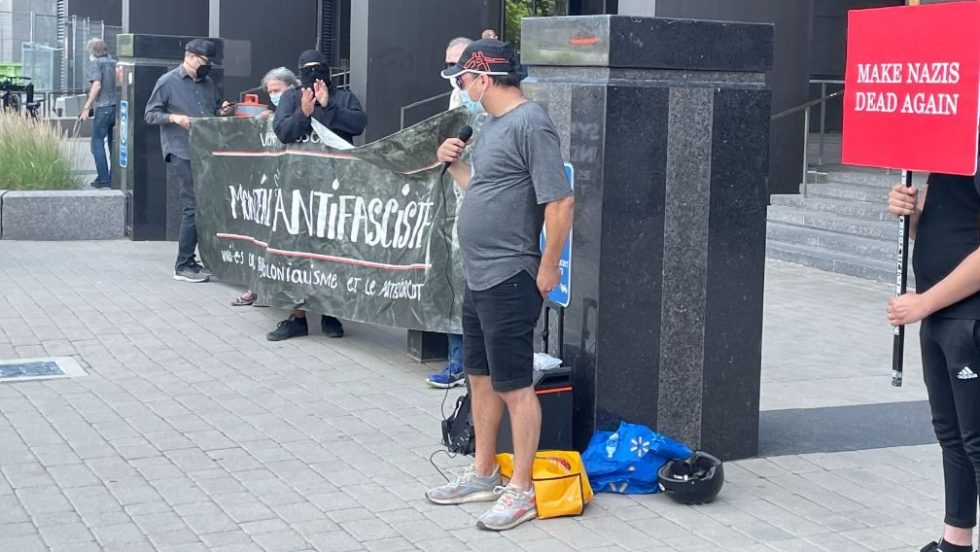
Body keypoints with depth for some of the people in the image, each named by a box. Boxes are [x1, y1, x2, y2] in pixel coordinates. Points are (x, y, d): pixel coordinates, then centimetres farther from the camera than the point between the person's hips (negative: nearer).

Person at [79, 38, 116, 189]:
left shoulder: (95, 64, -4)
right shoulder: (114, 63, 13)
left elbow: (97, 85, -15)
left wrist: (86, 108, -14)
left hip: (104, 107, -6)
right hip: (118, 107, 6)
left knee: (97, 142, -1)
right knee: (114, 143, 12)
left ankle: (104, 178, -7)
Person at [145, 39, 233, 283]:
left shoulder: (208, 83, 16)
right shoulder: (168, 82, -2)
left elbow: (215, 111, 26)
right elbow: (150, 114, -2)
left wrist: (223, 112, 4)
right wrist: (174, 118, -18)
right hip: (182, 155, -7)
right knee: (193, 207, -9)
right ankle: (183, 266, -1)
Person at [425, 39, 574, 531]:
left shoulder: (530, 124, -16)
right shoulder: (491, 125, 14)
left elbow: (560, 201, -19)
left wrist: (547, 269, -16)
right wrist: (454, 164, 8)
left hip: (508, 281, -10)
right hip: (478, 278, 10)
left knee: (514, 386, -3)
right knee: (480, 377, 18)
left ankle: (521, 491, 5)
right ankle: (483, 474, 30)